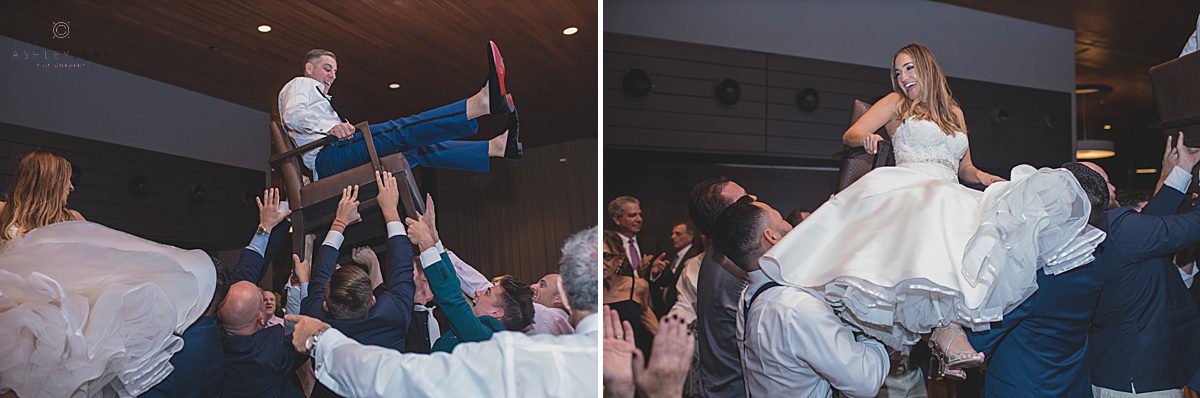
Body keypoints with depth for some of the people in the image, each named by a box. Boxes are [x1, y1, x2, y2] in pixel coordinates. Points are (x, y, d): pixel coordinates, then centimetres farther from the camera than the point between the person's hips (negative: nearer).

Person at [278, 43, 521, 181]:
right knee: (398, 132, -27)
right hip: (328, 156, -9)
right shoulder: (300, 84, 16)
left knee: (422, 149, -1)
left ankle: (499, 147, -15)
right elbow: (292, 115, -7)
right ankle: (483, 102, -45)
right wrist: (330, 127, -23)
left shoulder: (320, 97, 44)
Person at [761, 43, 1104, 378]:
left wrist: (982, 177, 9)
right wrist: (867, 138, -13)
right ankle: (946, 328, -50)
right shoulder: (896, 103, 21)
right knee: (939, 206, -41)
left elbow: (965, 169, 32)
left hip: (952, 195, 5)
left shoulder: (954, 112, 30)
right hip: (911, 187, -4)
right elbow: (851, 134, 11)